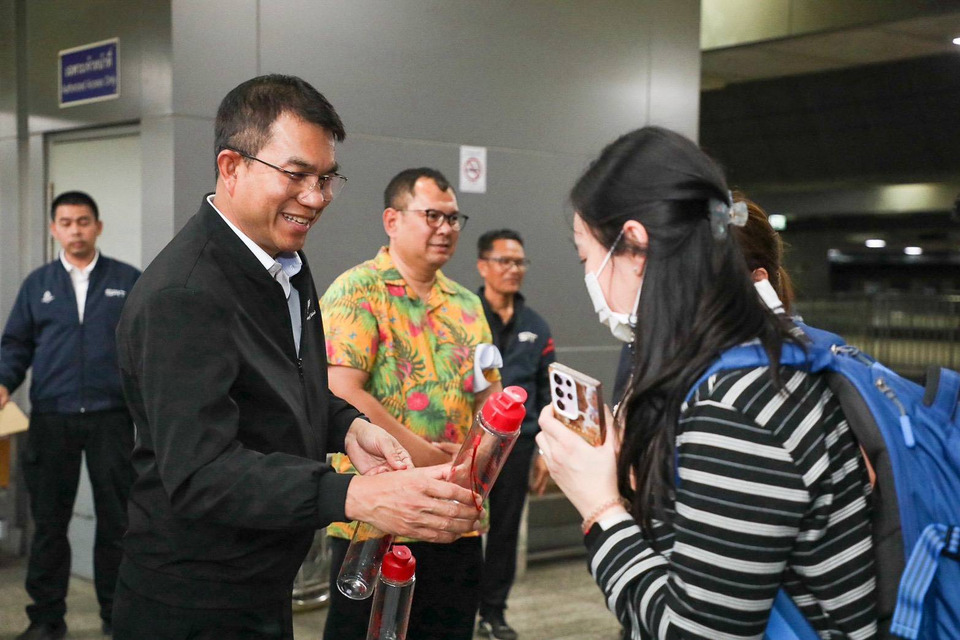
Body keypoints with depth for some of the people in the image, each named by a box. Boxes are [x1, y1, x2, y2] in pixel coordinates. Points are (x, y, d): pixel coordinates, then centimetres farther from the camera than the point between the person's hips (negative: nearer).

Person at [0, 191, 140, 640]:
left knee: (116, 520, 5)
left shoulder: (129, 281, 6)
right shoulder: (37, 284, 11)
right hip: (51, 419, 2)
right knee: (49, 522, 7)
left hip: (111, 418, -1)